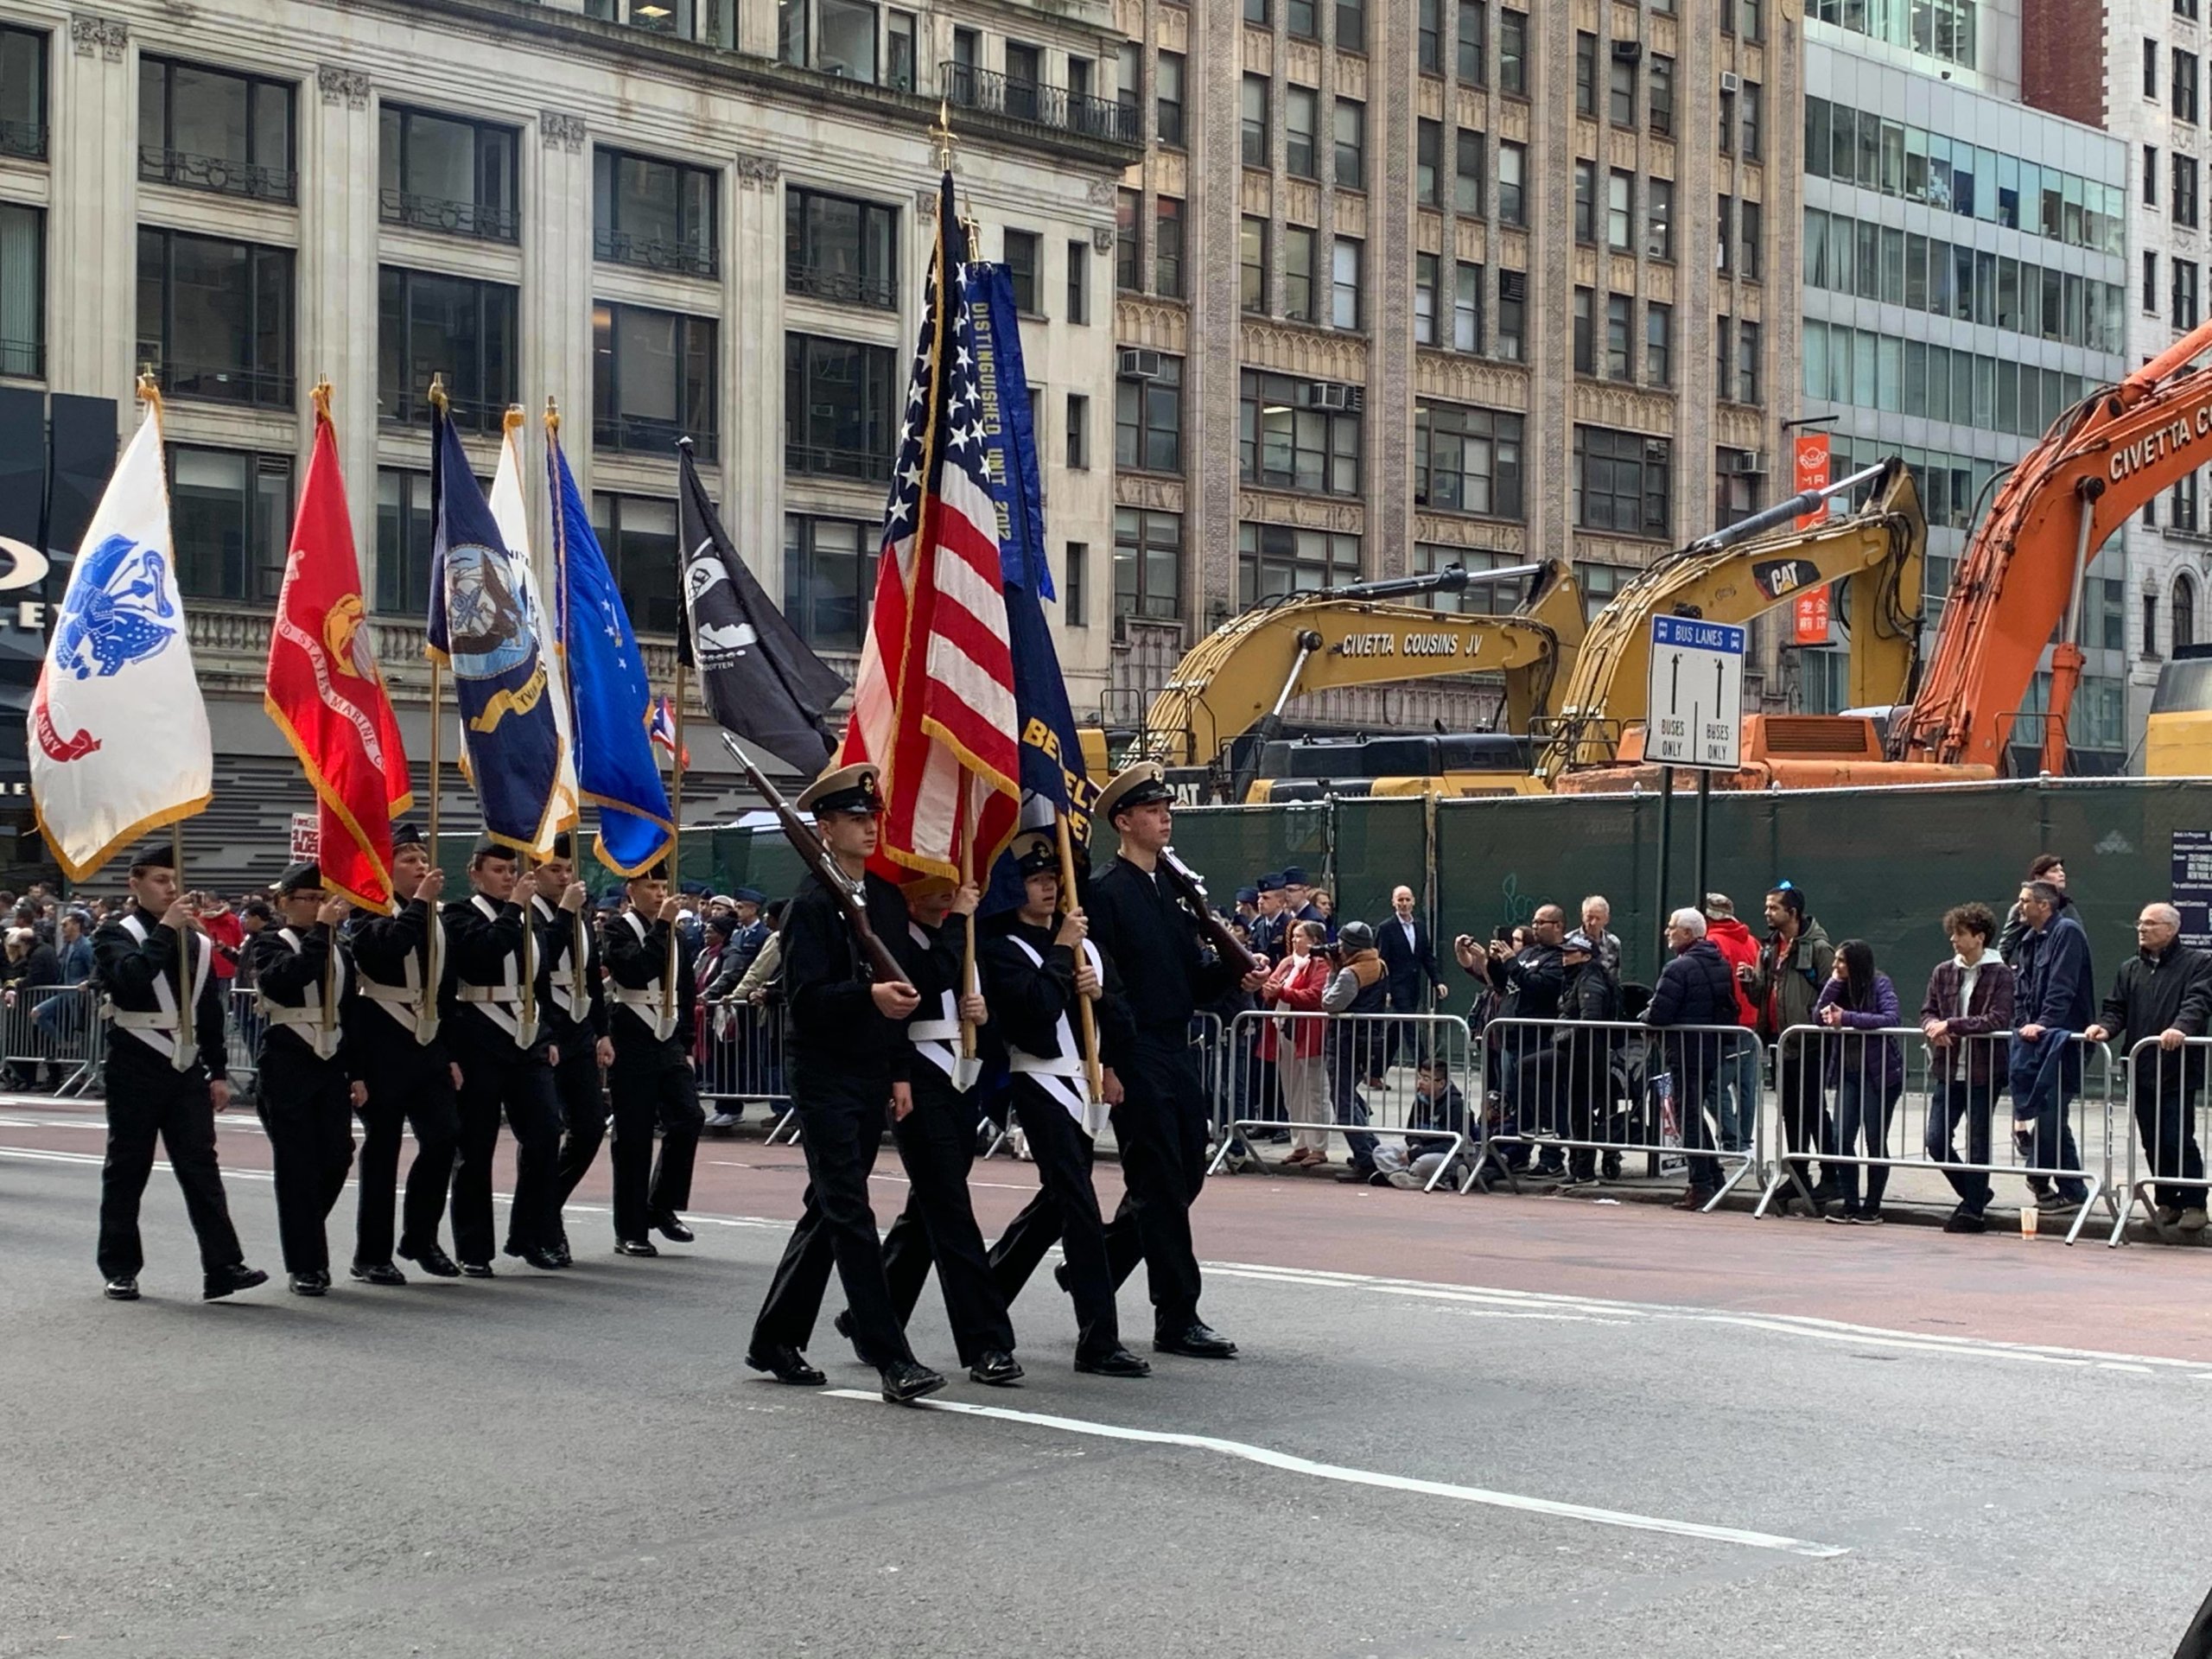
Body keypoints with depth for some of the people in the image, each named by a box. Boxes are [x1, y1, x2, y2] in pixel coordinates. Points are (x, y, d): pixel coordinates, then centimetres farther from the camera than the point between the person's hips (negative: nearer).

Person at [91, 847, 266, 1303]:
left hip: (187, 1070, 4)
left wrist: (217, 1073, 12)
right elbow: (130, 976, -24)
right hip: (136, 1069, -4)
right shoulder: (116, 935, -1)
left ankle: (222, 1267, -8)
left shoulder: (197, 943, 13)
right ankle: (120, 1270, 12)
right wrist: (164, 929, -22)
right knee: (126, 1168, 4)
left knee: (201, 1166, -3)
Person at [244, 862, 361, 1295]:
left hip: (332, 1067, 5)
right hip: (287, 1068, -5)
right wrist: (320, 930, -24)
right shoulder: (268, 944, -2)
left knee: (336, 1160, 2)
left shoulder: (337, 949, 15)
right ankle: (304, 1267, 2)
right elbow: (284, 979, -25)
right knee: (297, 1166, -3)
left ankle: (304, 1240, 26)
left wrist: (356, 1073, 12)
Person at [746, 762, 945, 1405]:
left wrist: (901, 1072, 12)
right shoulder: (811, 904, -10)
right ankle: (892, 1358, -12)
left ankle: (776, 1340, 24)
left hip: (872, 1079, 8)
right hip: (824, 1079, -8)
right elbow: (805, 995, -19)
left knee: (827, 1213, 13)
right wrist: (868, 997, -35)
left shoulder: (888, 899, 12)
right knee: (851, 1215, -9)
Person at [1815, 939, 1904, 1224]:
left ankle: (1872, 1207, 9)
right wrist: (1834, 983, -9)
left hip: (1879, 1073, -6)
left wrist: (1847, 1018, -27)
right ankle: (1850, 1203, 8)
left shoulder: (1879, 984, -9)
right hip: (1849, 1072, 6)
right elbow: (1818, 1017, -3)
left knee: (1875, 1141, 1)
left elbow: (1892, 1018, -24)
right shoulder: (1840, 986, 7)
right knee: (1842, 1138, -1)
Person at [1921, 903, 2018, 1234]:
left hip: (1982, 1072, -5)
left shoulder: (1999, 974, -7)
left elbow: (1998, 1020, -16)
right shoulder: (1943, 973, 8)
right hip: (1948, 1070, 5)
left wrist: (1951, 1025, -19)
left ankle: (1973, 1210, 14)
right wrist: (1933, 1027, -13)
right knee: (1937, 1141, 4)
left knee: (1978, 1144, 4)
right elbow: (1927, 1011, 10)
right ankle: (1974, 1194, 24)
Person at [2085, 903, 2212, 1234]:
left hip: (2178, 1070, -6)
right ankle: (2167, 1203, 18)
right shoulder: (2130, 969, 19)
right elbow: (2116, 1008, 13)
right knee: (2153, 1141, 9)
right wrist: (2105, 1027, -9)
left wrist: (2180, 1028, -33)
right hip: (2141, 1070, 6)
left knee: (2179, 1139, -8)